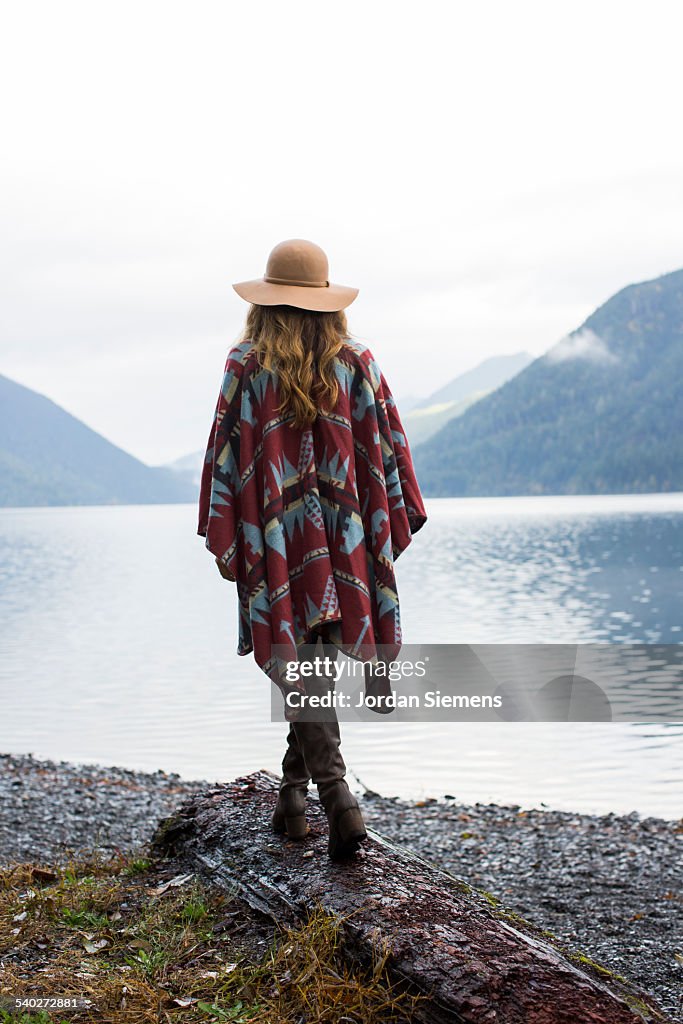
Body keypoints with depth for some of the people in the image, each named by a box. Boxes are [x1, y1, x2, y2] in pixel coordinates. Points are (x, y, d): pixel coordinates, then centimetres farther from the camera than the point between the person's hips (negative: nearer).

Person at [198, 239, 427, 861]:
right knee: (316, 661, 14)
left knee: (299, 665, 1)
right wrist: (392, 528, 10)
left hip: (277, 542, -2)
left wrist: (224, 541, 4)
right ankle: (293, 794, 25)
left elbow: (227, 455, -3)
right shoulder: (357, 362, 2)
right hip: (345, 541, 3)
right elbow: (388, 449, 3)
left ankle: (338, 797, -13)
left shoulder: (246, 367, -4)